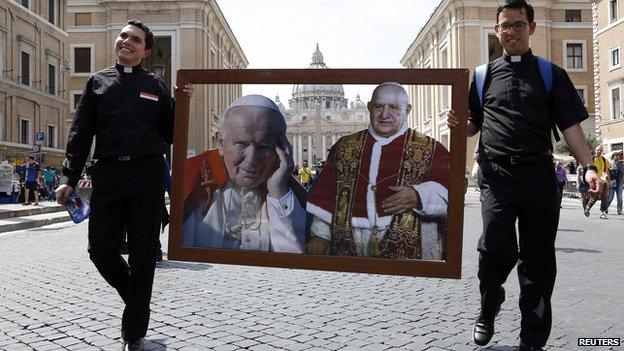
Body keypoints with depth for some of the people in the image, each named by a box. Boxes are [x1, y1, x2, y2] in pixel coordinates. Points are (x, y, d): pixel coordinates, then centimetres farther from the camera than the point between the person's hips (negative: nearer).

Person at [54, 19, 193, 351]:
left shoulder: (156, 85, 10)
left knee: (142, 255, 3)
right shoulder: (98, 82, 12)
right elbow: (80, 133, 9)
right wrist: (69, 177, 1)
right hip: (108, 173, 1)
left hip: (147, 175, -1)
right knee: (100, 248, 0)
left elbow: (169, 135, 9)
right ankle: (134, 296, 30)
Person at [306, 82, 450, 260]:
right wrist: (320, 234, 5)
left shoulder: (430, 150, 10)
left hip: (406, 247, -2)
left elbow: (452, 187, 0)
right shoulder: (344, 147, 18)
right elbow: (324, 195, 15)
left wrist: (418, 196, -16)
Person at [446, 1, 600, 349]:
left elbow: (571, 126, 5)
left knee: (537, 260, 5)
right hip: (496, 174, 0)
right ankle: (489, 308, 12)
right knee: (497, 246, -18)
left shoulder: (551, 74, 10)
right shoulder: (483, 75, 12)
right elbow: (475, 125, 19)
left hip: (539, 175, 1)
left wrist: (589, 167, -9)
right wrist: (458, 125, -4)